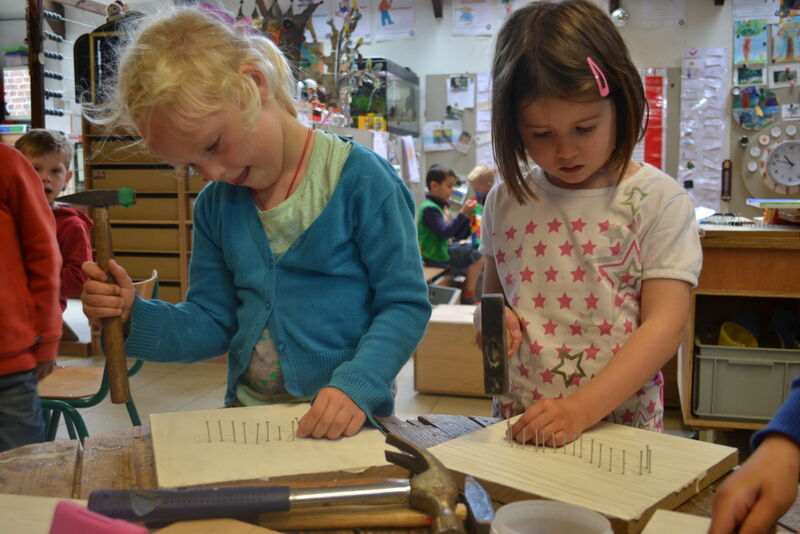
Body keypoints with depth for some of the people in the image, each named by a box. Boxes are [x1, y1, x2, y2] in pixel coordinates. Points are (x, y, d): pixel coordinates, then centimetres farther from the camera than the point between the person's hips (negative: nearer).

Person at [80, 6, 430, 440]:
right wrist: (134, 318, -3)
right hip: (245, 420, 5)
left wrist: (356, 386, -20)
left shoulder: (361, 179, -7)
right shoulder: (215, 204, 10)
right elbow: (213, 323, 13)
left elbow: (406, 303, -6)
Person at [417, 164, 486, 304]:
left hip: (446, 247, 11)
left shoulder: (443, 206, 14)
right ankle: (469, 297, -7)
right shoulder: (429, 208, -17)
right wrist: (462, 214, -24)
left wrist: (467, 216, 3)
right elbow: (445, 232, -27)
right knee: (477, 256, -18)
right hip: (435, 256, -11)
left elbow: (457, 234, 15)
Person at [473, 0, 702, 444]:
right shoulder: (506, 201, 6)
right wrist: (491, 319, -5)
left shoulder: (659, 202, -4)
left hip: (619, 425, -2)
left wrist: (582, 409, -19)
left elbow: (664, 325, -10)